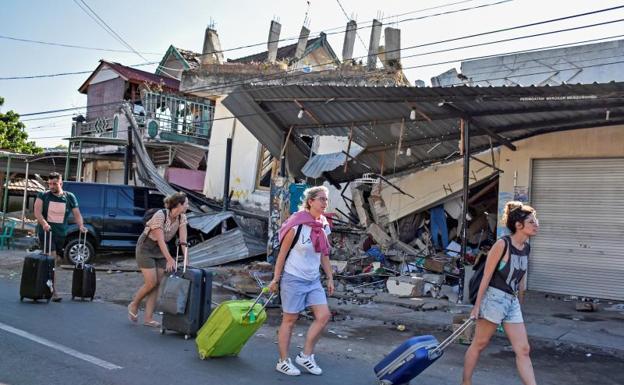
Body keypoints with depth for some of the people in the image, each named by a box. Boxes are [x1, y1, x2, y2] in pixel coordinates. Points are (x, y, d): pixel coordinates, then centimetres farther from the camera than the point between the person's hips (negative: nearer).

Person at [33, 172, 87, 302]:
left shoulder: (70, 197, 8)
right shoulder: (43, 195, 2)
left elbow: (77, 214, 8)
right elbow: (37, 211, -9)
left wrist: (81, 226, -10)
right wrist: (44, 223, -28)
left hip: (61, 233, 4)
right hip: (46, 232, -4)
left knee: (58, 260, 8)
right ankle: (54, 291, -11)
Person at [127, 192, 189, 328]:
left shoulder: (182, 218, -8)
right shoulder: (160, 216, -27)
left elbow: (183, 241, -9)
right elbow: (160, 240, -29)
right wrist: (170, 259, -35)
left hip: (161, 250, 6)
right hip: (146, 248, -6)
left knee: (158, 284, 1)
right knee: (151, 283, -9)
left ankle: (148, 318, 8)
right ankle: (133, 305, 18)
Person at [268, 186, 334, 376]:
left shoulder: (323, 226, 3)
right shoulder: (297, 225, -17)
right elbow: (282, 253, -11)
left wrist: (330, 278, 13)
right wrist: (275, 279, -9)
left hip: (313, 280, 7)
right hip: (293, 279, -7)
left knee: (324, 315, 0)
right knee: (289, 320, 4)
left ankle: (306, 356, 16)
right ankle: (283, 361, 20)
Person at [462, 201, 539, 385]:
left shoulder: (527, 247, 6)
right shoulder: (502, 244, -15)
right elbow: (487, 276, -13)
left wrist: (520, 303, 21)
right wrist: (477, 305, -12)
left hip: (512, 302, 7)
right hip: (494, 298, -7)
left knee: (523, 350, 5)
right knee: (479, 344, 7)